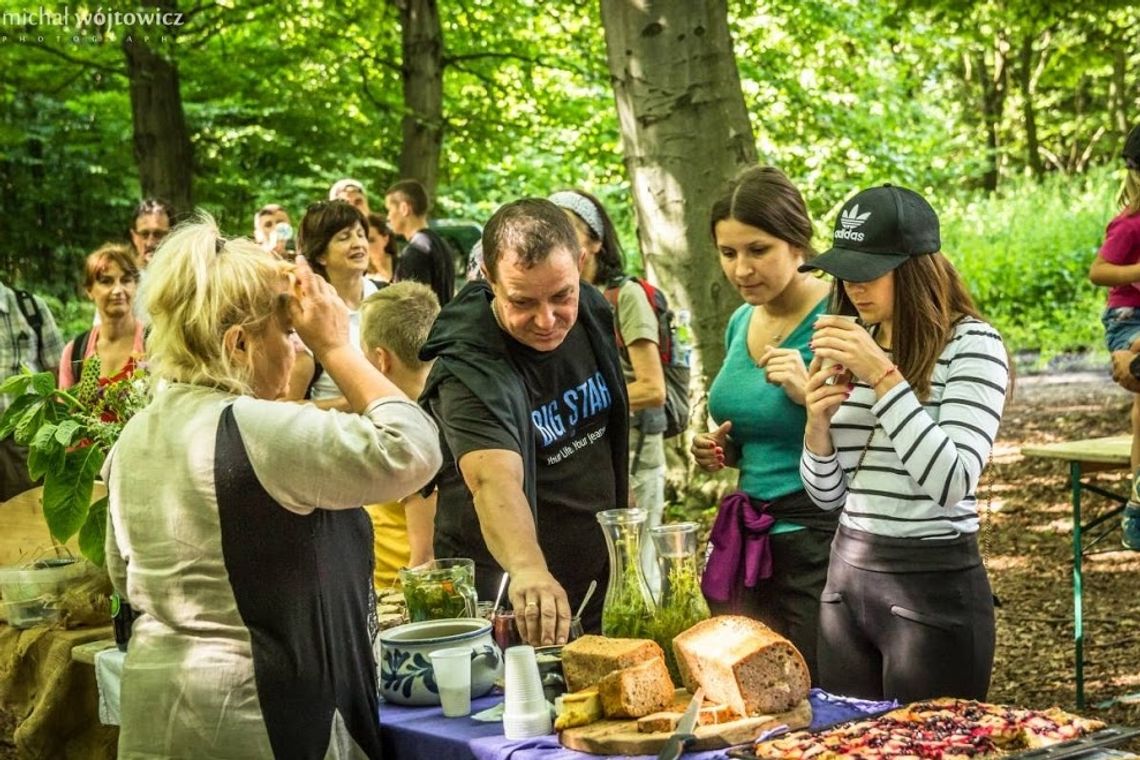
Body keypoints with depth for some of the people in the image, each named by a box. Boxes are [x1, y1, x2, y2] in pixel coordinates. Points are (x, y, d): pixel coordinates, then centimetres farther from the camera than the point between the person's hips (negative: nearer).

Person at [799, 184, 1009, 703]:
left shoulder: (970, 345, -9)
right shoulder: (853, 346, 9)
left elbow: (952, 483, -22)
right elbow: (827, 495, 12)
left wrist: (882, 375, -22)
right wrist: (817, 421, -8)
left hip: (934, 585, -6)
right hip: (847, 575, 6)